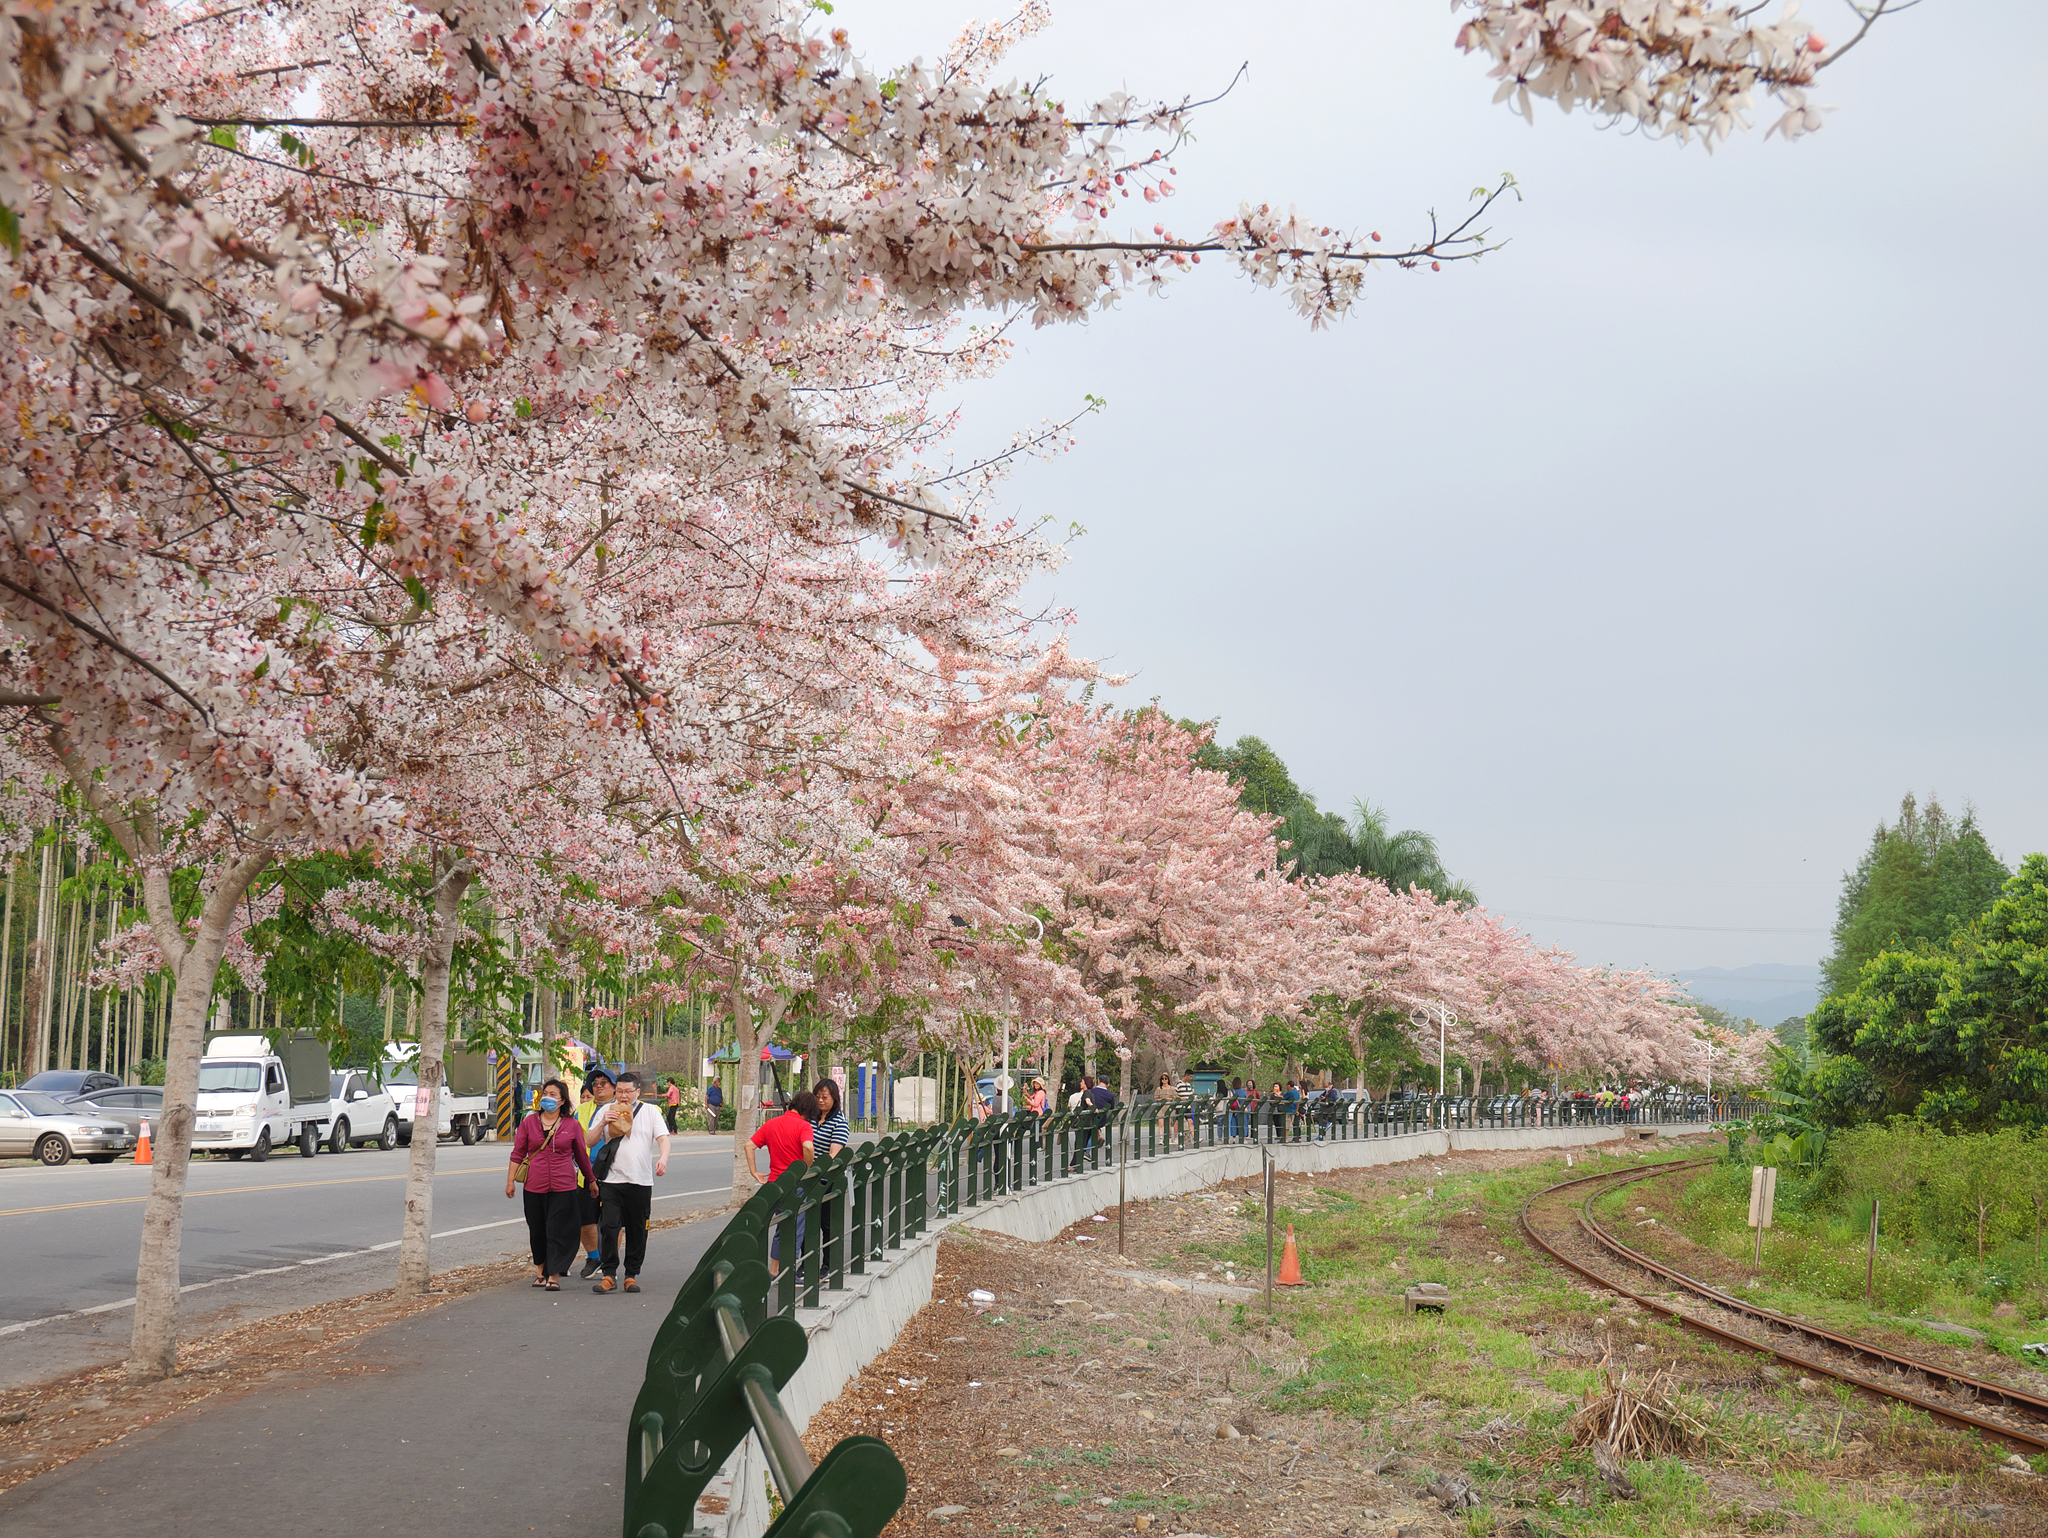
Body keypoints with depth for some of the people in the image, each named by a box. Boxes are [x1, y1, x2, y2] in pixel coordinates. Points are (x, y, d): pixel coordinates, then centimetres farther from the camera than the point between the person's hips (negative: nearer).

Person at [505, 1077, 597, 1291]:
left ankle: (554, 1276, -4)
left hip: (563, 1187, -2)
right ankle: (541, 1271, 27)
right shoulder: (529, 1123, 6)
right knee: (537, 1231, 10)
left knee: (558, 1231, -6)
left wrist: (591, 1179, 20)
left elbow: (582, 1156, 13)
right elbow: (517, 1153, 9)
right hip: (534, 1186, 2)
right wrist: (510, 1180, 4)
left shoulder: (572, 1125, 3)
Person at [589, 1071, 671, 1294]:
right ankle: (609, 1275, -3)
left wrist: (663, 1158, -21)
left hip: (641, 1182, 0)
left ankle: (631, 1275, 13)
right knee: (609, 1227, -10)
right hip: (611, 1180, 0)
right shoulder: (607, 1111, 10)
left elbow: (663, 1138, -1)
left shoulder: (650, 1112, 9)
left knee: (637, 1231, 4)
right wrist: (603, 1124, -9)